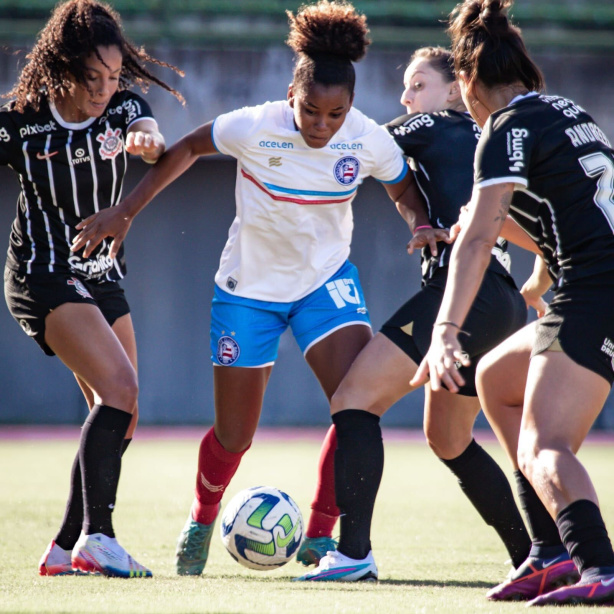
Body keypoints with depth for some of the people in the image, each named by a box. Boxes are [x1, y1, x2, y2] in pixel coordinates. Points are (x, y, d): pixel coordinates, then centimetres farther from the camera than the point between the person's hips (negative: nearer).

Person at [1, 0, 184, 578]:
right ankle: (96, 536, -20)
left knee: (120, 420, 5)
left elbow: (154, 139, -26)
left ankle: (66, 549, 13)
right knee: (118, 389, -22)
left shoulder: (122, 107, -5)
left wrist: (147, 140, -49)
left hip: (102, 275, 6)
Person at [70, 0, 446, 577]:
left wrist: (424, 225, -18)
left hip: (326, 280, 2)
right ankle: (200, 522, 37)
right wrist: (125, 212, -6)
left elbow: (405, 190, 4)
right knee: (234, 436, 5)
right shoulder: (253, 128, -23)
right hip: (249, 286, -1)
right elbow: (186, 149, -5)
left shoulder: (369, 140, -17)